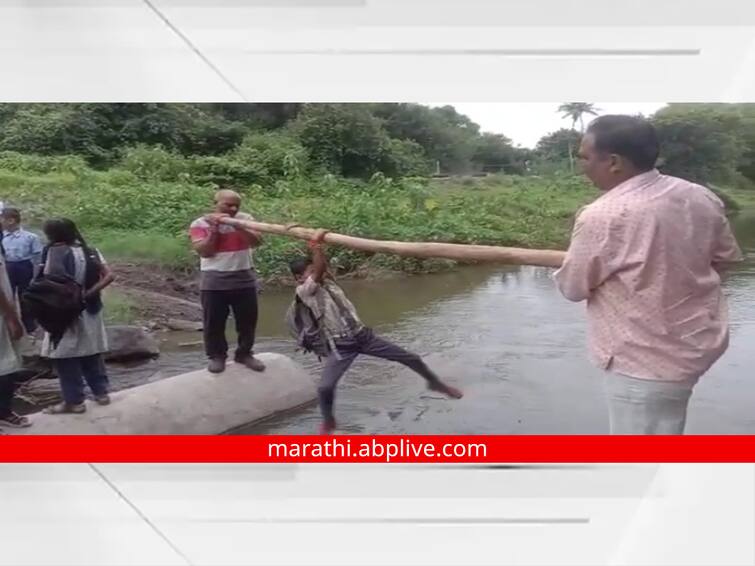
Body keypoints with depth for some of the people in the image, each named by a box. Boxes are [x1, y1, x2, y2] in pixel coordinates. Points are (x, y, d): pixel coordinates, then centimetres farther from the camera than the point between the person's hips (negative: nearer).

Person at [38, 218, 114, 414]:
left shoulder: (55, 251, -12)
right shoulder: (90, 251, 7)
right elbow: (109, 276, -2)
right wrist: (89, 293, -5)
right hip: (89, 311, 7)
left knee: (65, 357, 4)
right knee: (91, 354, 16)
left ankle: (74, 401, 8)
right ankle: (101, 392, 22)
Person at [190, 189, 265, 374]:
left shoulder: (245, 219, 3)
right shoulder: (200, 223, -2)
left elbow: (257, 241, -11)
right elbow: (204, 251, -11)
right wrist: (214, 230, -16)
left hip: (244, 278, 2)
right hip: (214, 280, -2)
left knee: (247, 319, 9)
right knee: (214, 321, 5)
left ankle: (245, 353, 24)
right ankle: (217, 356, 20)